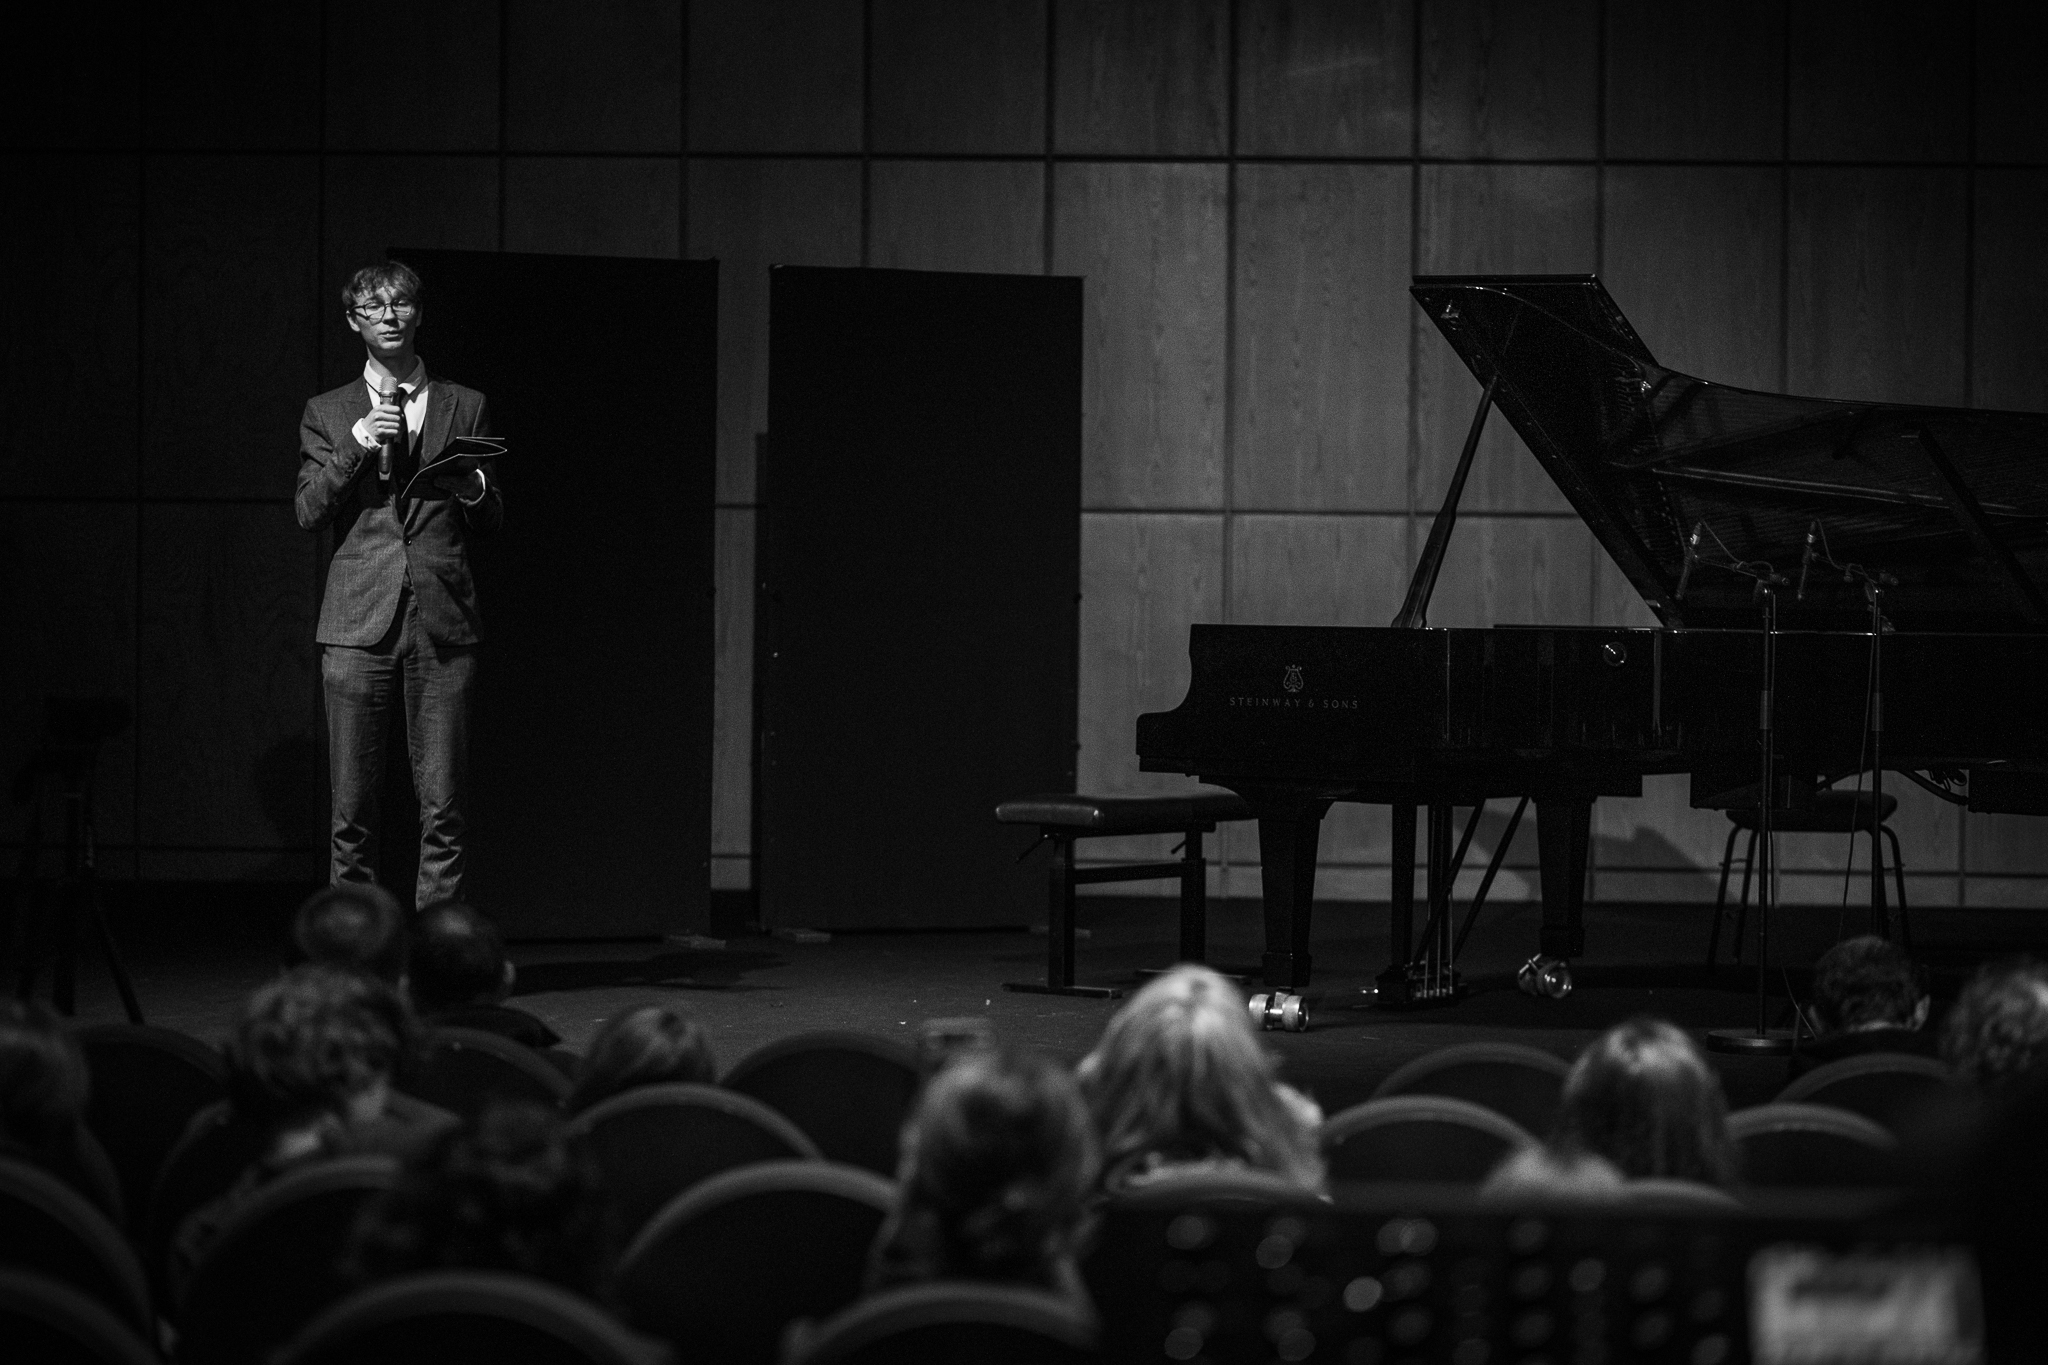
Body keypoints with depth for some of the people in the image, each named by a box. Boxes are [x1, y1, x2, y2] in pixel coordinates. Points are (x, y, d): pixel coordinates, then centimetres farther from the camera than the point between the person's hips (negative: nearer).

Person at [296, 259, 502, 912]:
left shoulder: (465, 407, 15)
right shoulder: (327, 413, 14)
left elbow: (492, 521, 16)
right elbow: (308, 512, 4)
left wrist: (474, 489, -7)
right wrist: (352, 451, -9)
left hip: (444, 622, 0)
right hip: (358, 623, 0)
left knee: (443, 808, -4)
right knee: (352, 806, -1)